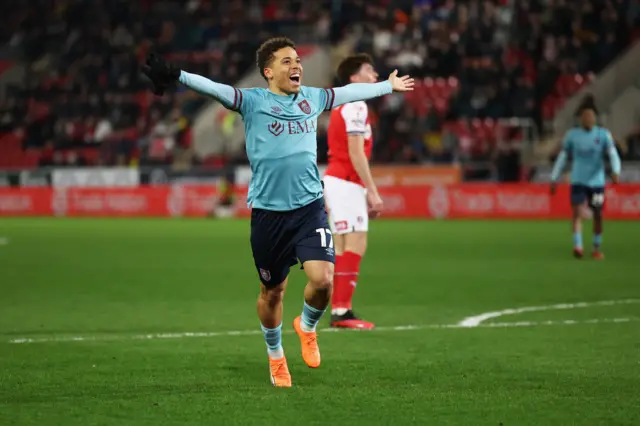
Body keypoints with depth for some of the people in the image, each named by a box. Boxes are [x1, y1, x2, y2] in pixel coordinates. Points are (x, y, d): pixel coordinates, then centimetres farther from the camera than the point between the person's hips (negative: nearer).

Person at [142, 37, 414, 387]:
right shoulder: (252, 101, -3)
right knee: (272, 291, 10)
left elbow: (351, 91, 27)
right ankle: (275, 356, 35)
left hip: (310, 207, 2)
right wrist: (176, 77, -34)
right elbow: (214, 89, -18)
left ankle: (307, 326, 18)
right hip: (268, 211, -2)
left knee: (323, 280, -16)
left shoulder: (312, 98, 11)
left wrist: (389, 86, 40)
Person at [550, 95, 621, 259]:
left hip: (597, 182, 0)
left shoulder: (603, 134, -2)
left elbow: (613, 155, -10)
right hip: (578, 181, 0)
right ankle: (577, 246, -21)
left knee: (598, 215, 6)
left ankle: (597, 248, 22)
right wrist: (554, 179, 9)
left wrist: (615, 172, -29)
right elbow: (562, 157, 9)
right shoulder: (572, 135, 2)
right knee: (576, 211, -16)